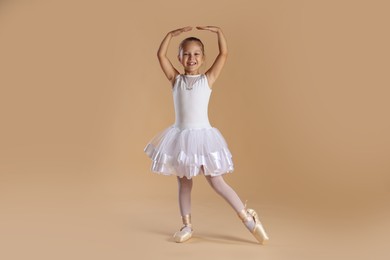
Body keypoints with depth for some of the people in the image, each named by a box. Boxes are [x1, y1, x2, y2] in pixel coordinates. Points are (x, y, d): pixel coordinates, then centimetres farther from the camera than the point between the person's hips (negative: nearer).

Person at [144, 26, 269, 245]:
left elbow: (224, 54, -7)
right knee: (184, 183, 12)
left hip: (203, 135, -3)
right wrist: (172, 34, -4)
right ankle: (187, 225, 24)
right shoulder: (176, 79, 5)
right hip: (180, 136, 3)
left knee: (217, 182, -2)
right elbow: (161, 55, -2)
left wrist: (218, 31, -6)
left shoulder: (208, 79, 0)